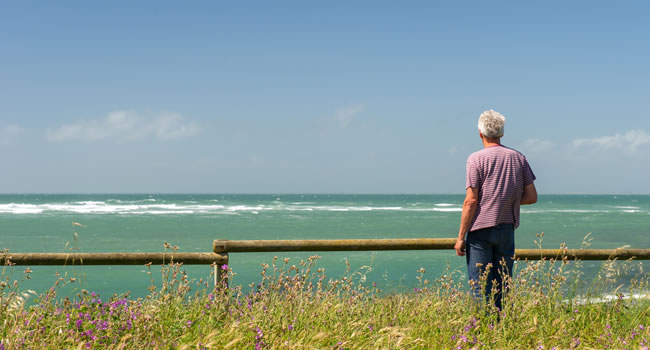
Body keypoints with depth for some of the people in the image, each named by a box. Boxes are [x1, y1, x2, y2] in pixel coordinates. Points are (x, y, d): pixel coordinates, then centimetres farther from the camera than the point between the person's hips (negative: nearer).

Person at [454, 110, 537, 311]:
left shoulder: (476, 159, -7)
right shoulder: (518, 158, 7)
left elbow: (471, 201, -12)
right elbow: (531, 196, 6)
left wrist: (461, 236, -8)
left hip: (481, 229, -4)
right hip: (507, 228, 4)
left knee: (480, 287, -2)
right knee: (503, 285, 11)